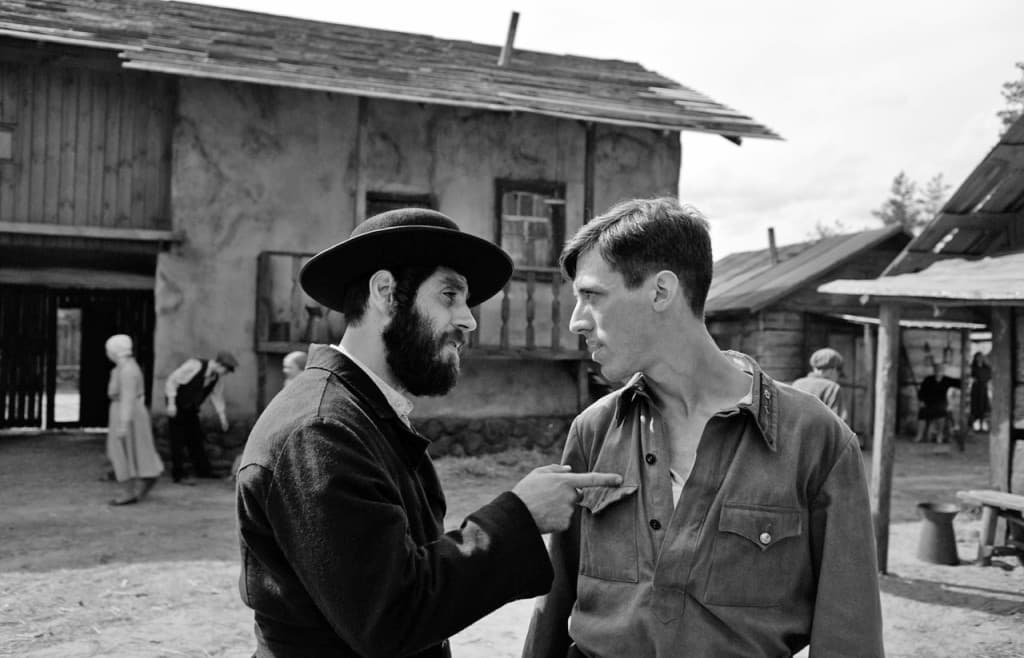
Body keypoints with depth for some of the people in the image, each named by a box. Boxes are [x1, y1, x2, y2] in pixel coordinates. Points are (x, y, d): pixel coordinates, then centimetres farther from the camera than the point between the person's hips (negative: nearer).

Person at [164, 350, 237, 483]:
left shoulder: (218, 377, -7)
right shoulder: (194, 366, -28)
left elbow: (216, 395, 6)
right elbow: (172, 380, -22)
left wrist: (222, 416, 4)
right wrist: (171, 403, -24)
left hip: (191, 409, 7)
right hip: (176, 406, -7)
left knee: (196, 438, 10)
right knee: (178, 440, -5)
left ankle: (203, 470, 19)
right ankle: (178, 475, 0)